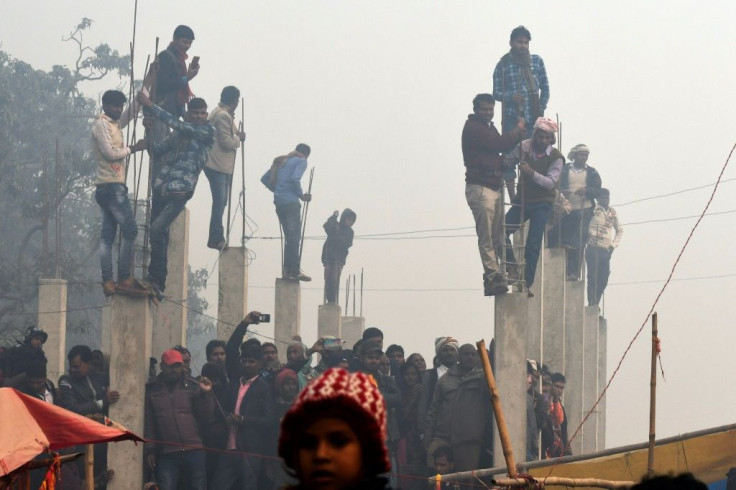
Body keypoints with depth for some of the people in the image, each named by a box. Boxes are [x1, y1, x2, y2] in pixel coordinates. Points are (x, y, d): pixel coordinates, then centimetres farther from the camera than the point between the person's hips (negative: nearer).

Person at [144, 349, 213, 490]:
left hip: (194, 452, 0)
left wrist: (206, 394, -11)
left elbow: (204, 415, 3)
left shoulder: (193, 386, 7)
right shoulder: (151, 390, 9)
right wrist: (149, 450, 5)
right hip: (167, 454, 0)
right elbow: (148, 423, 9)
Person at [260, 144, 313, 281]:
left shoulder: (281, 161, 22)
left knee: (290, 237, 11)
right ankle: (295, 270, -13)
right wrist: (302, 195, -6)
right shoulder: (301, 161, 1)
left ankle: (287, 270, 7)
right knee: (294, 237, -8)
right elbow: (295, 178, -17)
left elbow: (265, 179, 19)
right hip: (291, 202, -7)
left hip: (279, 202, 7)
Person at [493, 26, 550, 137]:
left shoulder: (537, 61, 9)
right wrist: (511, 96, -14)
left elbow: (545, 88, 15)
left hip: (534, 119, 1)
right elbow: (496, 93, 6)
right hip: (512, 119, -1)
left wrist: (541, 108, 4)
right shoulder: (503, 65, 4)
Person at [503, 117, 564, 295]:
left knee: (533, 245, -9)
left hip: (542, 204, -4)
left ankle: (527, 283, -4)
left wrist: (531, 173, -32)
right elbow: (507, 163, 9)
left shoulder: (555, 158, -9)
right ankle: (512, 267, 6)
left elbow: (551, 183, -18)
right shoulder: (524, 148, -1)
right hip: (522, 200, 4)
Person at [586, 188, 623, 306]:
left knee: (603, 279, 3)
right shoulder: (593, 210, -3)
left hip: (606, 251, 5)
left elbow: (619, 230, 22)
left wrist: (614, 245, 11)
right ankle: (592, 305, -5)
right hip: (594, 249, -5)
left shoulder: (612, 212, 13)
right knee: (593, 278, -6)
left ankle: (595, 304, 13)